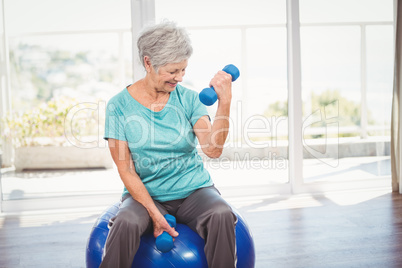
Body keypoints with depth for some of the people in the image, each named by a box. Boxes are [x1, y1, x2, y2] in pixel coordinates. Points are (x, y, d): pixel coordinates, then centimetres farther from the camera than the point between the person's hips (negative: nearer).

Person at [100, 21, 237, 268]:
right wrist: (154, 212, -15)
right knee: (125, 223, -34)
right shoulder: (119, 106, -4)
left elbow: (213, 149, -13)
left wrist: (225, 102, -24)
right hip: (145, 193, -1)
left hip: (193, 191, 1)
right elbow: (126, 169, -6)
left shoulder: (188, 99, -1)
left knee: (222, 215, -30)